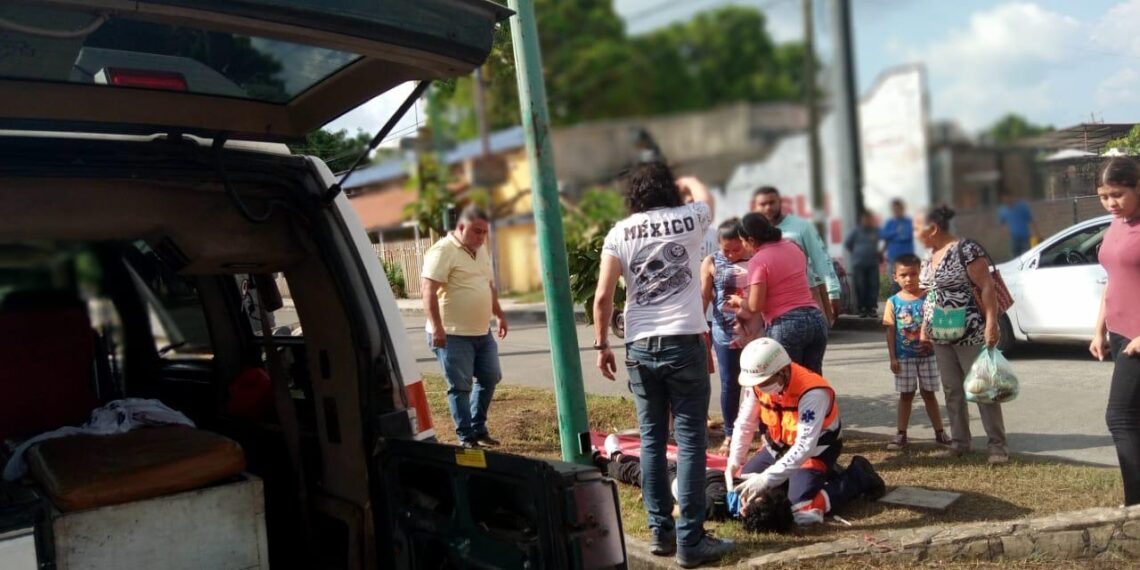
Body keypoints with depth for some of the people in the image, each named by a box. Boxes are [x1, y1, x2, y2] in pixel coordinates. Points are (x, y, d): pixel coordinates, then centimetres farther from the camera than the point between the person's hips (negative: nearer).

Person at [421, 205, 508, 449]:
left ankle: (478, 429, 28)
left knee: (489, 378, 14)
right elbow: (429, 292, -20)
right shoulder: (443, 251, -14)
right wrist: (437, 327, -26)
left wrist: (500, 315, 26)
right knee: (460, 386, -1)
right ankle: (466, 438, 7)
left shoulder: (481, 251, 14)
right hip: (453, 335, -9)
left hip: (482, 333, 9)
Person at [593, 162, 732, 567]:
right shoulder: (689, 219, 4)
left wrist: (602, 345, 8)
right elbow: (702, 193, 29)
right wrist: (687, 181, 49)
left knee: (652, 440, 12)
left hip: (640, 348, 2)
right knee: (690, 441, 0)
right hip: (684, 343, -2)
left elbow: (603, 297, -1)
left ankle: (660, 531, 18)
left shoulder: (619, 233, 4)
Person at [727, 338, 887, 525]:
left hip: (815, 450, -7)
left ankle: (858, 477, 3)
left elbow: (805, 447, -36)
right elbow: (745, 423, -5)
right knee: (744, 488, 6)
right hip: (778, 446, 7)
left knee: (805, 512, -23)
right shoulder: (758, 383, -15)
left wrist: (766, 479, -38)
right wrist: (734, 461, -15)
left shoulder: (812, 393, -34)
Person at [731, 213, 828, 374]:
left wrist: (738, 301, 8)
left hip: (786, 325, -7)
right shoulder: (793, 248, 13)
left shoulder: (758, 261, -8)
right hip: (816, 319, 7)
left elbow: (755, 306, -12)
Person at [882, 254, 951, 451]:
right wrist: (893, 357, -5)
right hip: (904, 357, 0)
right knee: (906, 395, 8)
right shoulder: (893, 302, -3)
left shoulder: (928, 298, -4)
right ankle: (901, 434, 13)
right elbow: (891, 331, -2)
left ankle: (939, 432, 21)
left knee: (929, 393, 10)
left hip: (927, 355, 0)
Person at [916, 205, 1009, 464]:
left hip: (970, 334, -8)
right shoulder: (931, 256, 10)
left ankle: (997, 444, 6)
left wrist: (991, 324, -21)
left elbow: (986, 288, -16)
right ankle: (959, 440, 20)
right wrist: (925, 325, 17)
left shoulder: (966, 250, -15)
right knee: (952, 390, 11)